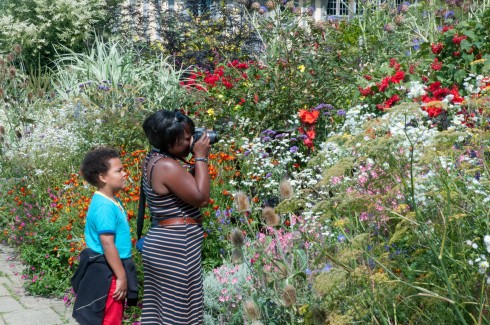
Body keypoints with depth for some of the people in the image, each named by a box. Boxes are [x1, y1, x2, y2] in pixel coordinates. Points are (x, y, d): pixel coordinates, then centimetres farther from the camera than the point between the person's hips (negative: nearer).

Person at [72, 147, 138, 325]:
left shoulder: (112, 201, 10)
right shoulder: (104, 206, -21)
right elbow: (107, 244, -25)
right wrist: (121, 277, -22)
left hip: (112, 270, 10)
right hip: (107, 272, -10)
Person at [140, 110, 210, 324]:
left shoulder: (154, 159, 9)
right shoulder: (167, 166, -22)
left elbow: (187, 184, 19)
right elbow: (201, 198, -20)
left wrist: (196, 157, 6)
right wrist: (201, 157, -15)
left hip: (164, 245, 10)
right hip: (174, 250, -10)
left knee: (161, 307, 15)